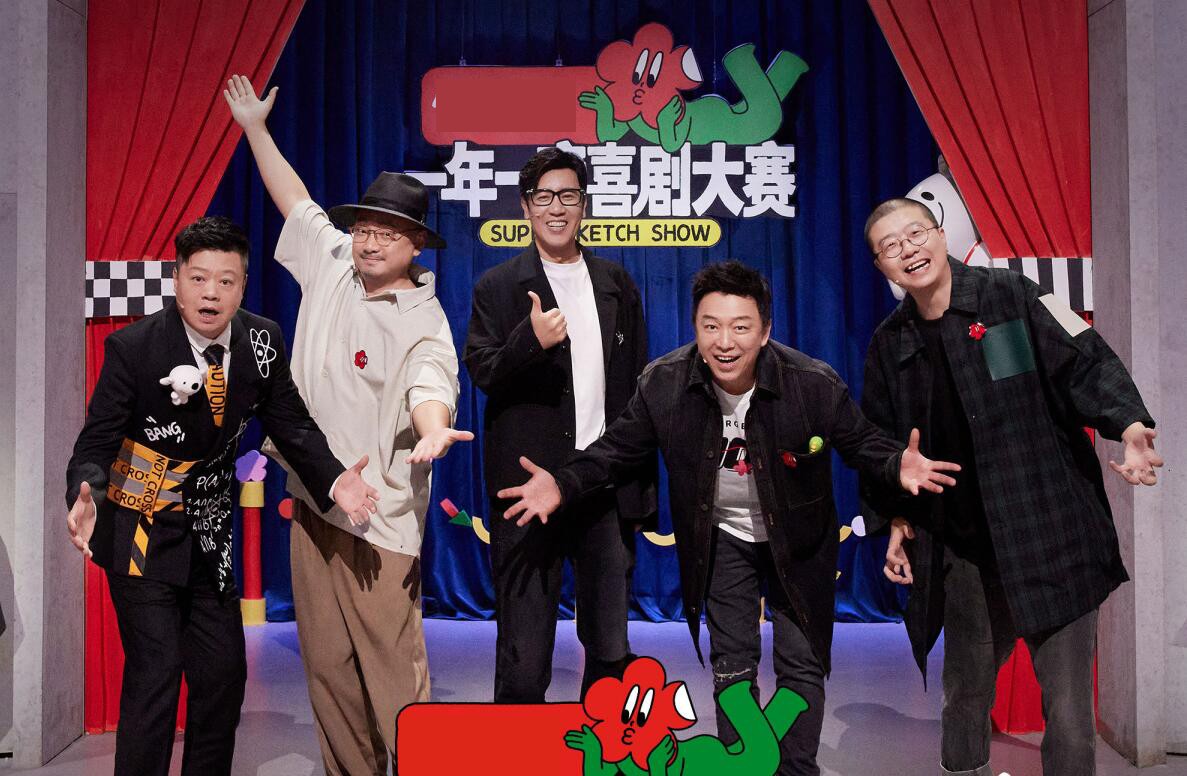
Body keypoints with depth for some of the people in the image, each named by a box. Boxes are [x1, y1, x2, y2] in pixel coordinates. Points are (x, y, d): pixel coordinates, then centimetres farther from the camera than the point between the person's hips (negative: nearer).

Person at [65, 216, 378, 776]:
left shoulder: (263, 341, -6)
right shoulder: (133, 348, -17)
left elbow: (291, 425, -1)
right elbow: (96, 442, -17)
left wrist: (333, 480, -19)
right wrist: (85, 500, -38)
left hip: (210, 530, 5)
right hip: (143, 532, -4)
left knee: (224, 672, 11)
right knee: (154, 672, -7)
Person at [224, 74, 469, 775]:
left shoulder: (424, 322, -9)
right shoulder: (331, 268, 9)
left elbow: (429, 388, -27)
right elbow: (297, 201, 24)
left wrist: (432, 432, -49)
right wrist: (256, 129, 30)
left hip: (380, 515, -6)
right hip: (314, 501, 7)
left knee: (393, 670, -4)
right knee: (327, 665, 12)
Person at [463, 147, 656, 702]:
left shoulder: (616, 285, 10)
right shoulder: (498, 287, 1)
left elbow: (636, 386, 11)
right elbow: (482, 373, -6)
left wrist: (643, 489, 9)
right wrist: (532, 340, -26)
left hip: (607, 485, 3)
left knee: (611, 648, 14)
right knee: (524, 652, 4)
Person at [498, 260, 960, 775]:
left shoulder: (814, 383, -26)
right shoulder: (664, 383, -22)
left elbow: (861, 442, -12)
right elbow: (619, 448, -9)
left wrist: (897, 467, -34)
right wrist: (564, 485, -24)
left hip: (797, 540, -1)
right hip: (721, 539, 1)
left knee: (801, 665, 8)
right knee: (731, 667, 12)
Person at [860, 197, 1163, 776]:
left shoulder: (1010, 296, -2)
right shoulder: (890, 343, 8)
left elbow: (1083, 361, -7)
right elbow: (880, 442, 16)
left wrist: (1128, 424, -24)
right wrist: (896, 520, 9)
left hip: (1052, 538, -4)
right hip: (962, 551, 4)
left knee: (1067, 709, -3)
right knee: (964, 697, 16)